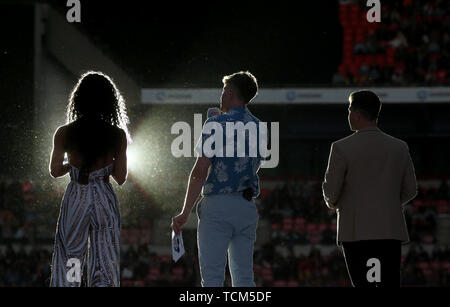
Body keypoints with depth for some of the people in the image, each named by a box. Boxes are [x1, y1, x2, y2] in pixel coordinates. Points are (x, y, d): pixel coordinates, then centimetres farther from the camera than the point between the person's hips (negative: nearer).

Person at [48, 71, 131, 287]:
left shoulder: (64, 134, -5)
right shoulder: (118, 135, -5)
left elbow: (55, 171, 2)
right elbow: (121, 178, -2)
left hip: (75, 198, 0)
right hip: (105, 200, 0)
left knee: (68, 263, 6)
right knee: (105, 268, 4)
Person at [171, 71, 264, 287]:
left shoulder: (215, 125, -7)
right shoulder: (258, 128, 11)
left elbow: (200, 172, -11)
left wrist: (185, 212, -9)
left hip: (217, 204, -6)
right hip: (247, 206, 6)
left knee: (212, 277, -7)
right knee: (244, 277, 8)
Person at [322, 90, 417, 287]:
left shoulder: (342, 148, -6)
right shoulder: (399, 147, 6)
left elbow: (330, 191, -3)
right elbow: (410, 191, 12)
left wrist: (334, 204, 20)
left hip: (356, 233, -3)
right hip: (391, 231, 3)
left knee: (363, 284, -1)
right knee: (390, 284, 2)